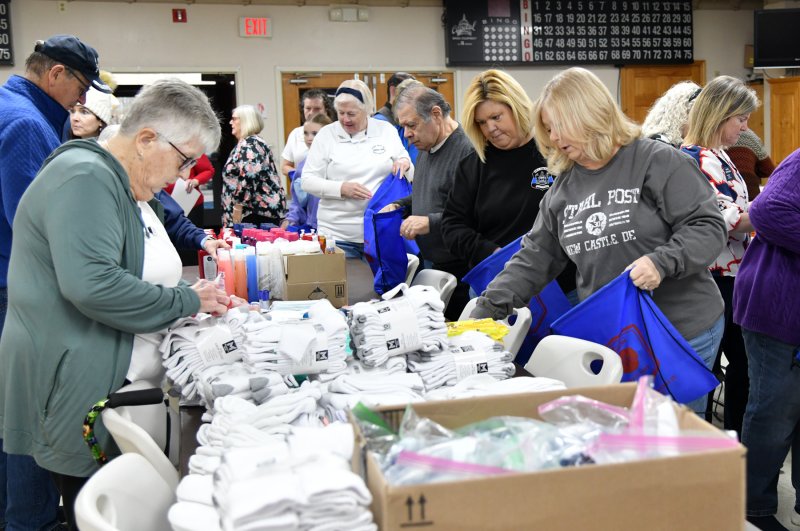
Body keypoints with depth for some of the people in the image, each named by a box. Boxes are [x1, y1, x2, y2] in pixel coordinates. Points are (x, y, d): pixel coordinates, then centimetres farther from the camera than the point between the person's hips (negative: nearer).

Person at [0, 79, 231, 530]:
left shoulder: (127, 189, 16)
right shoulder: (84, 178, -16)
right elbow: (92, 284, -29)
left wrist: (207, 300, 8)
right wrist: (187, 302, -17)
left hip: (120, 383, 10)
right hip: (79, 393, -10)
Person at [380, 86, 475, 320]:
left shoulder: (467, 150, -19)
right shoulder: (426, 148, 12)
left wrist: (431, 222, -27)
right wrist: (399, 206, 11)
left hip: (459, 268, -9)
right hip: (430, 263, 9)